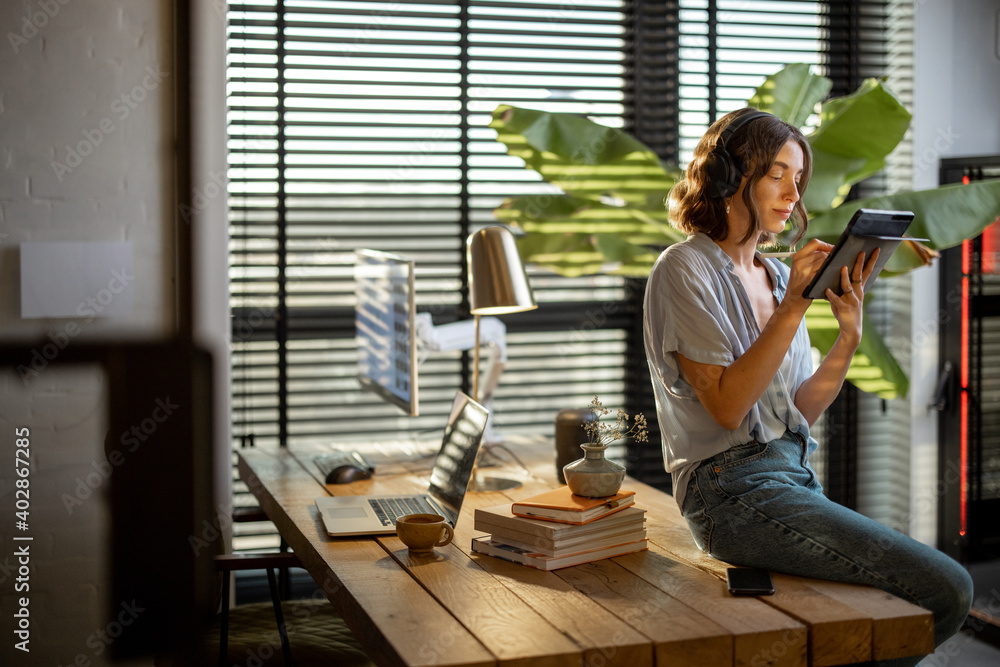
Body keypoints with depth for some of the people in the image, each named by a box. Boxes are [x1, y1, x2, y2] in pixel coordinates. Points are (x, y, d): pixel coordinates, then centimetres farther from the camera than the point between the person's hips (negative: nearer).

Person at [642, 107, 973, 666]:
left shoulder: (776, 275, 16)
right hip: (736, 491, -8)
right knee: (947, 589, -16)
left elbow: (801, 412, 12)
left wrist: (850, 334, -1)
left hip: (796, 477, 8)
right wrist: (792, 308, -16)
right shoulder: (687, 269, -5)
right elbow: (728, 406, -15)